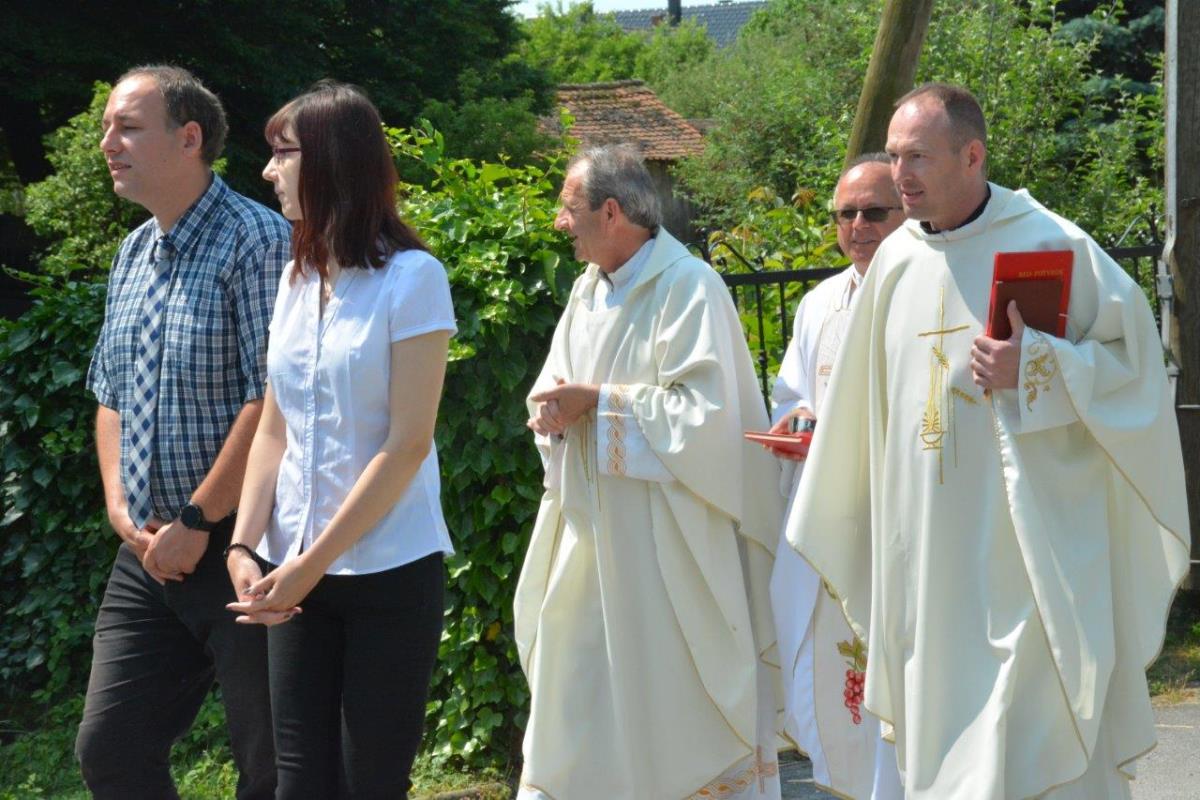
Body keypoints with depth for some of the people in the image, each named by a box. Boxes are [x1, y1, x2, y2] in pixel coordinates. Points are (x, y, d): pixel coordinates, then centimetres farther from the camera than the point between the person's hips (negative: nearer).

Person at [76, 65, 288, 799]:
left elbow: (272, 399, -19)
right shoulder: (133, 254, 14)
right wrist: (120, 506, 4)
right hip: (149, 552, 8)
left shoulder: (256, 241, -12)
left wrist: (195, 523, -17)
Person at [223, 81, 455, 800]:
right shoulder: (297, 278, 9)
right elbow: (274, 430, 11)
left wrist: (312, 565, -15)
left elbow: (407, 445, -14)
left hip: (389, 573, -5)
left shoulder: (411, 278, -10)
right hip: (296, 575, 5)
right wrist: (244, 546, -3)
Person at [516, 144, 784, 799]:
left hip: (665, 541, -7)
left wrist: (597, 401, -16)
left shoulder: (688, 288, -12)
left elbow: (702, 409, -20)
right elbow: (555, 390, 16)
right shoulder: (589, 289, 13)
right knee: (580, 700, 9)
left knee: (673, 703, 0)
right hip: (592, 533, 7)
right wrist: (553, 410, -7)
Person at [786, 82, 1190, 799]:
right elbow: (864, 404, 18)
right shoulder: (897, 260, 8)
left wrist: (1036, 369, -20)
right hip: (930, 551, 6)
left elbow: (1134, 356, -5)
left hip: (1031, 545, -6)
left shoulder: (1052, 247, -9)